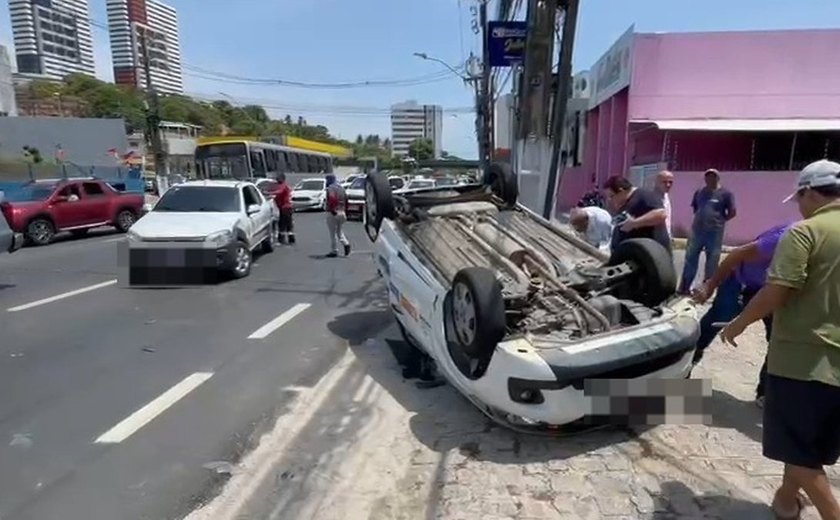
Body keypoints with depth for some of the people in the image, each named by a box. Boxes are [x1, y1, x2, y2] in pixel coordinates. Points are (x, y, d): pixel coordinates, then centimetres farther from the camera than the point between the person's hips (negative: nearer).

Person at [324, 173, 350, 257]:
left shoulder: (331, 188, -11)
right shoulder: (341, 188, 14)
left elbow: (332, 199, -28)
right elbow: (346, 200, 13)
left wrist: (332, 210, -21)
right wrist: (345, 211, 15)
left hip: (333, 213, -8)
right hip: (342, 212, 8)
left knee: (333, 233, 1)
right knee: (339, 231, 20)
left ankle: (334, 251, 5)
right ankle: (346, 243, -2)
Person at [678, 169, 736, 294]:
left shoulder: (725, 193, -3)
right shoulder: (699, 192, 10)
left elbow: (732, 212, -2)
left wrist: (720, 220, -2)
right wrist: (701, 218, 10)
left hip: (715, 232, -4)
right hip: (697, 230, 4)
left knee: (712, 262, 5)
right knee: (690, 259, 6)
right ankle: (684, 287, 14)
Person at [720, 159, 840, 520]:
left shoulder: (804, 232, -15)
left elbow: (776, 293, -21)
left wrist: (739, 324, -7)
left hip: (802, 355, -7)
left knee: (798, 448, 8)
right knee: (808, 441, 22)